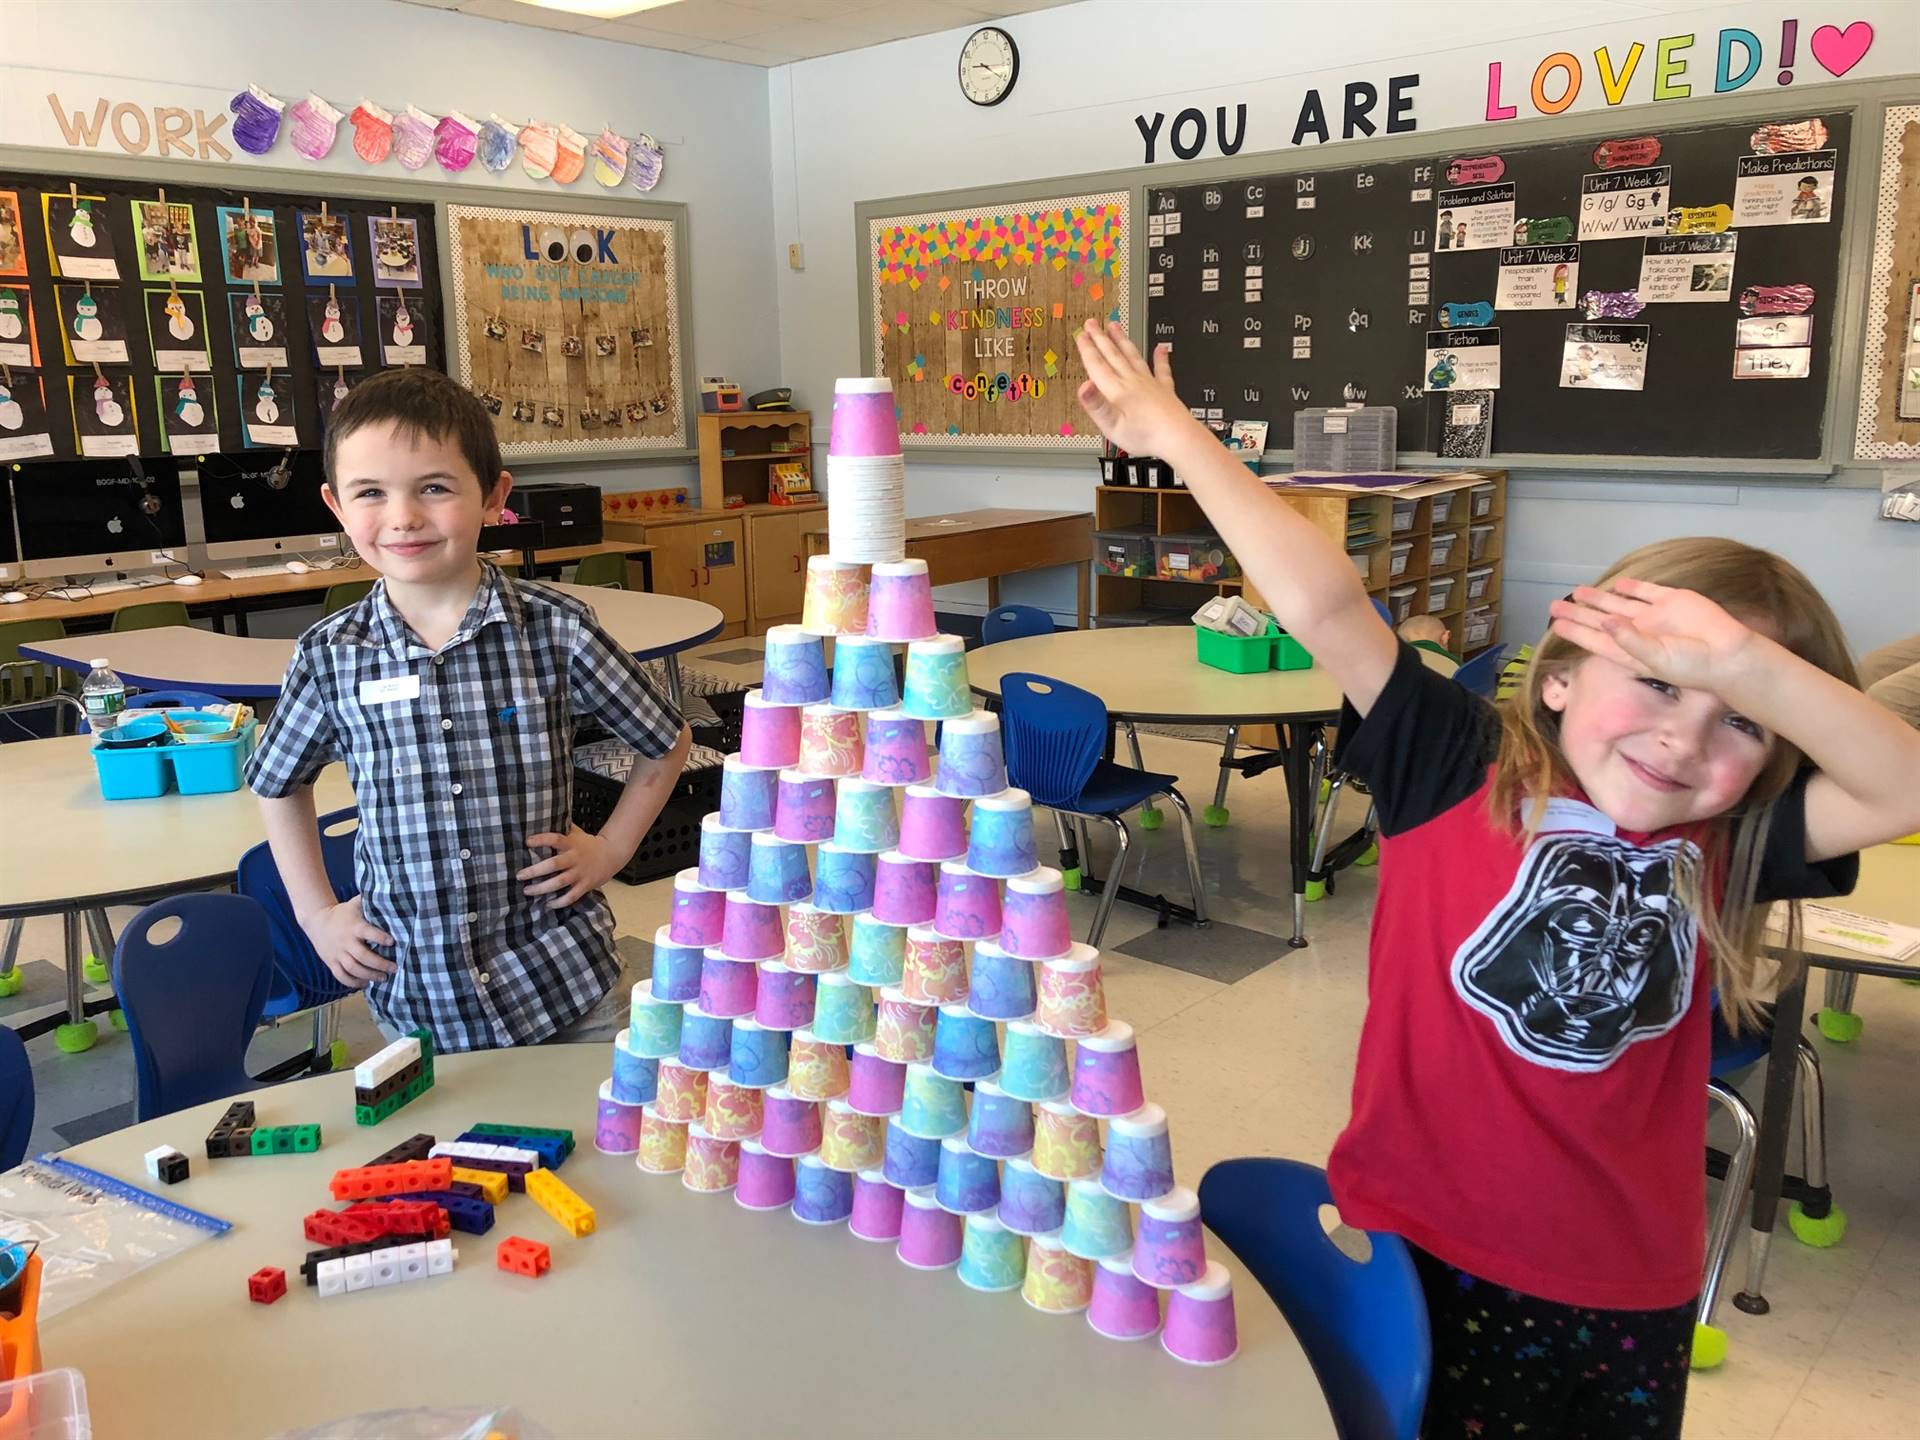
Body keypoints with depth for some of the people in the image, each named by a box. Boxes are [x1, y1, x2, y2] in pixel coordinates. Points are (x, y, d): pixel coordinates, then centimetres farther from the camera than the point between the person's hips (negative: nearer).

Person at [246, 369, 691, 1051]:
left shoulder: (556, 630, -11)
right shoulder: (330, 656, -5)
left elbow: (667, 745, 4)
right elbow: (278, 784, 15)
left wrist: (608, 849, -2)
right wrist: (316, 914, 9)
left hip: (558, 977, -1)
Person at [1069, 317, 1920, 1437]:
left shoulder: (1716, 854, -1)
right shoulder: (1458, 772, -11)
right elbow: (1322, 606, -18)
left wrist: (1745, 666, -25)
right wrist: (1178, 439, -20)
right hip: (1432, 1259, -3)